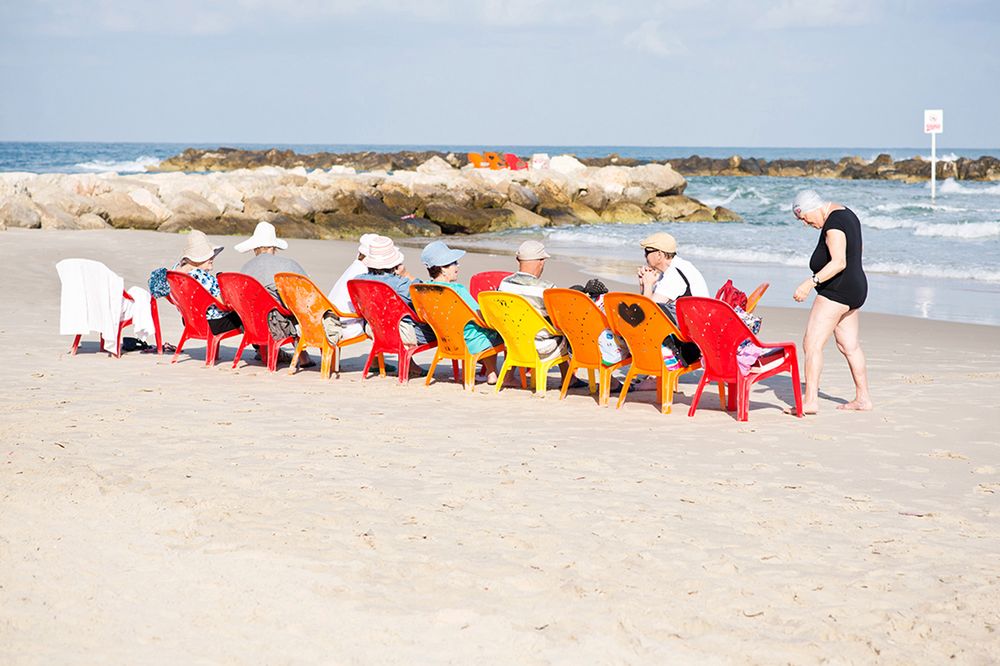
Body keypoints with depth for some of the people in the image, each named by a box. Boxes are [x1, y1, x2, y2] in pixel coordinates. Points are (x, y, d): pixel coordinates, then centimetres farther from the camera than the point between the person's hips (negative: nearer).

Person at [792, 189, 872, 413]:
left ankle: (810, 400, -17)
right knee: (850, 346, 16)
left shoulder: (833, 223, -18)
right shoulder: (846, 213, 14)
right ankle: (863, 398, 22)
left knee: (812, 343, -12)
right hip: (855, 287, 11)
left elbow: (839, 263, -28)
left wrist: (811, 282, -32)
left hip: (836, 291, -11)